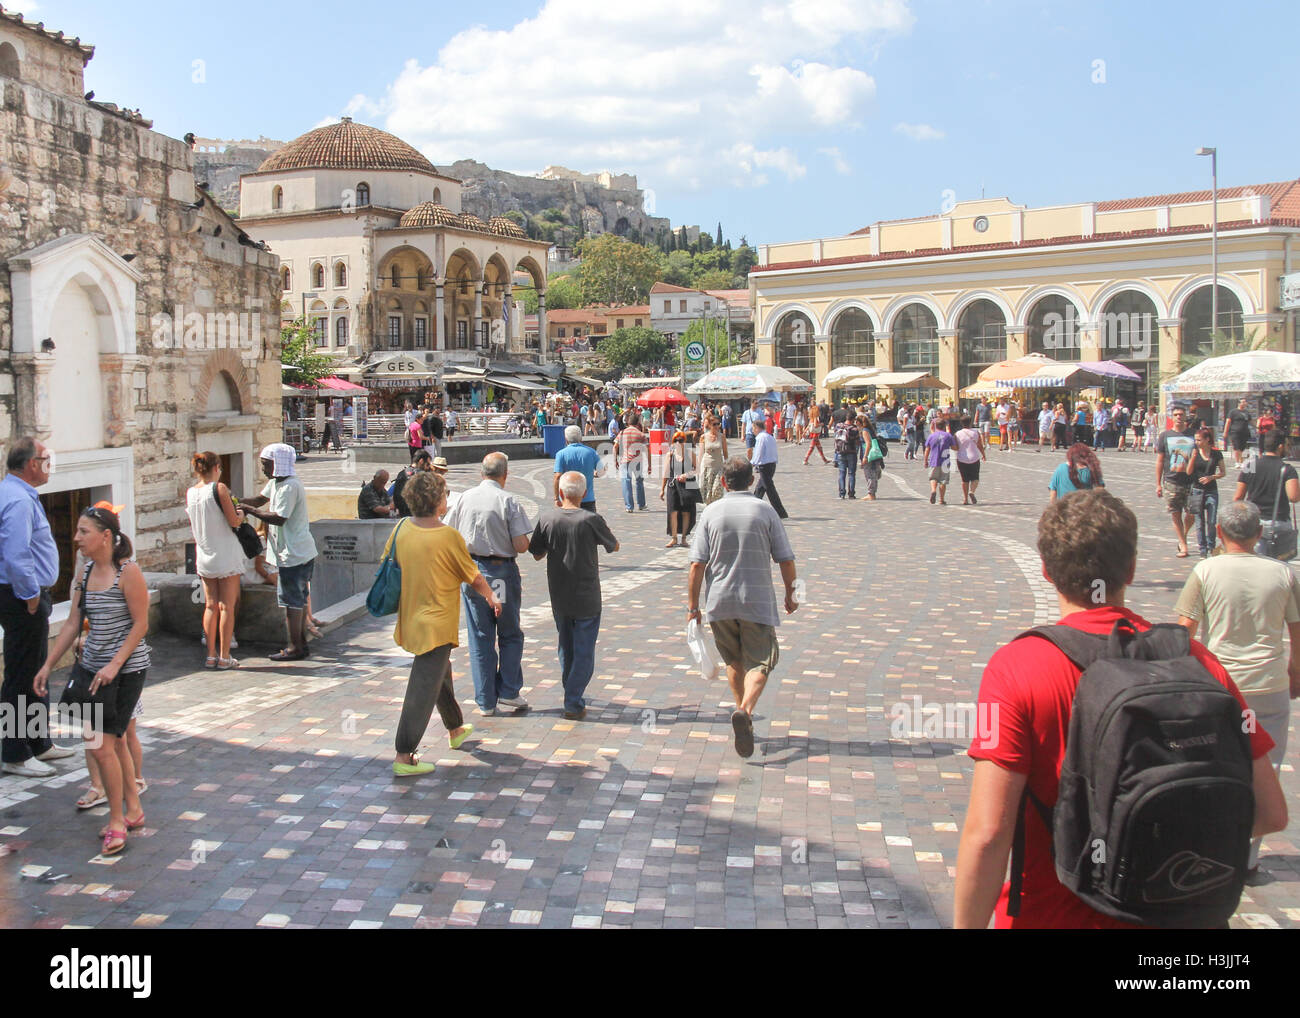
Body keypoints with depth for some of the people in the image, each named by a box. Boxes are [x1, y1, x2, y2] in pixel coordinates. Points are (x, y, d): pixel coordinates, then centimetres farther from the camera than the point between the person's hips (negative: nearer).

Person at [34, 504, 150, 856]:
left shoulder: (128, 572, -14)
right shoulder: (84, 572, 6)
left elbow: (140, 624, -14)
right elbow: (73, 623, 11)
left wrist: (113, 666, -19)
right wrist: (48, 665, 10)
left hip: (126, 669, -7)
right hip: (92, 668, 7)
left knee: (102, 745, -8)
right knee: (113, 741, 14)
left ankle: (117, 820, 7)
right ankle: (133, 810, 29)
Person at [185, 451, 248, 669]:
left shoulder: (189, 492, 5)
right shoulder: (219, 488, -13)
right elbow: (234, 521, -14)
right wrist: (241, 514, 9)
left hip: (204, 556, 5)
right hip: (226, 555, -5)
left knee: (211, 606, 12)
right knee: (227, 606, 1)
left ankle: (211, 656, 14)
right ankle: (224, 657, 3)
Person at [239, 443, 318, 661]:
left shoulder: (289, 486, -20)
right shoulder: (276, 482, 11)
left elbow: (278, 519, -24)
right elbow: (261, 499, 19)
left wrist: (250, 510, -16)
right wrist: (238, 501, 3)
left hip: (293, 553, -10)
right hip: (302, 552, 10)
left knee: (291, 600, -3)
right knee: (299, 598, 16)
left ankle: (295, 648, 3)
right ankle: (301, 642, 25)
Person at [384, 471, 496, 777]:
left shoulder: (401, 530, -3)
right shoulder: (448, 536, -18)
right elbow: (474, 578, -7)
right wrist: (491, 597, 13)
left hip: (410, 621, 7)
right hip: (437, 625, -7)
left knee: (440, 672, 26)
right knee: (423, 689, -2)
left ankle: (455, 729, 44)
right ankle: (403, 758, -1)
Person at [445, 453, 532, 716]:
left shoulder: (465, 498, -1)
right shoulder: (508, 501, -12)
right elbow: (521, 546, -16)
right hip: (502, 571, -3)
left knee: (480, 637, 10)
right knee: (510, 635, 15)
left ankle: (486, 701, 13)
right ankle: (508, 691, 11)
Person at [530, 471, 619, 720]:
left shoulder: (547, 519, -8)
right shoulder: (592, 520, -16)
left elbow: (537, 555, 2)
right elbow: (614, 546, 1)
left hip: (559, 597, 4)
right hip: (587, 597, -4)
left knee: (566, 647, 21)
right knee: (584, 652, 5)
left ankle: (571, 693, 36)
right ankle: (573, 703, 1)